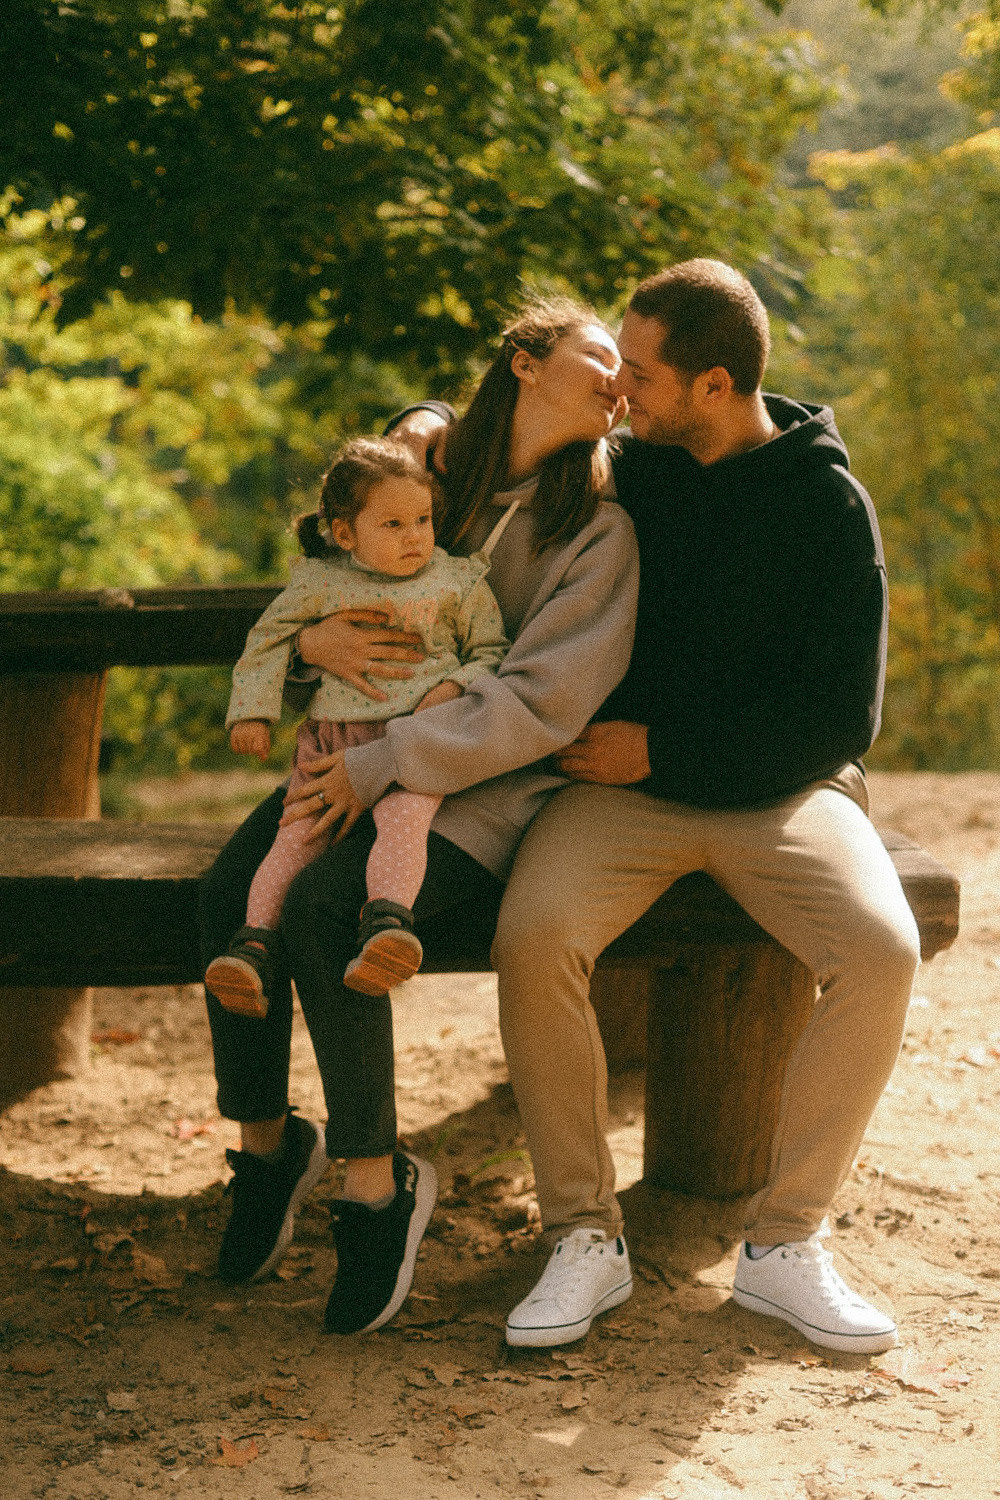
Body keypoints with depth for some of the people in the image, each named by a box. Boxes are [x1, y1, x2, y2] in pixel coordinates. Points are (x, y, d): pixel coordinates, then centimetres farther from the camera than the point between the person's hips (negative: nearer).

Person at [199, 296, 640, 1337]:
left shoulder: (599, 529, -4)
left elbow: (542, 701, -14)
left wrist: (384, 765, -19)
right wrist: (313, 640, -9)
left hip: (495, 785, -5)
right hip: (368, 763, 5)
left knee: (325, 908, -30)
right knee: (230, 892, -20)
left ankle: (375, 1180, -13)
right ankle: (267, 1141, 1)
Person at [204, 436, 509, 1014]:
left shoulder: (458, 581, 9)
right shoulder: (320, 582, 10)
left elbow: (493, 652, 14)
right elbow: (268, 638, 19)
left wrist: (455, 686, -7)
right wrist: (252, 711, 9)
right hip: (330, 738, 2)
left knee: (403, 820, -31)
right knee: (298, 833, -15)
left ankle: (387, 918, -48)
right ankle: (257, 941, -17)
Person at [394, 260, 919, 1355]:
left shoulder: (826, 503, -5)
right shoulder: (627, 471, 6)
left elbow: (842, 717, -9)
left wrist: (661, 749, -13)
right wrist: (436, 426, 3)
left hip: (783, 787, -2)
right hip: (626, 786, 2)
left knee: (880, 949, -30)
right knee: (534, 938, -28)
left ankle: (784, 1243, -14)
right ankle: (585, 1235, -13)